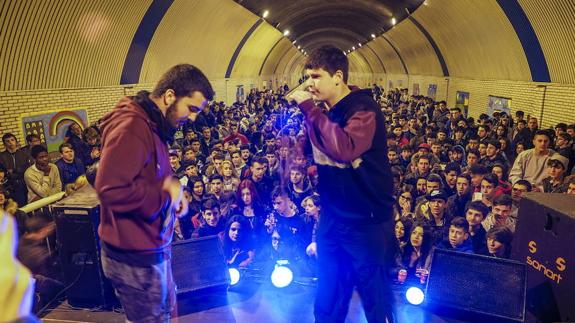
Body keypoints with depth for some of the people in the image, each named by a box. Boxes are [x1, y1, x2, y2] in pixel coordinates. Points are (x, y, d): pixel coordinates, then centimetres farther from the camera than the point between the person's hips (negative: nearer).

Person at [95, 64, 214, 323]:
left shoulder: (152, 125, 9)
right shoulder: (131, 127, -24)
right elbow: (111, 189, -34)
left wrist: (171, 186, -1)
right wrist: (165, 195, -21)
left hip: (152, 247, 10)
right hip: (135, 256, -9)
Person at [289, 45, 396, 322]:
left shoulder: (364, 109, -16)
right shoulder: (321, 112, 5)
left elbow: (345, 149, -36)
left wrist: (309, 110, -29)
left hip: (366, 223, -6)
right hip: (331, 221, 7)